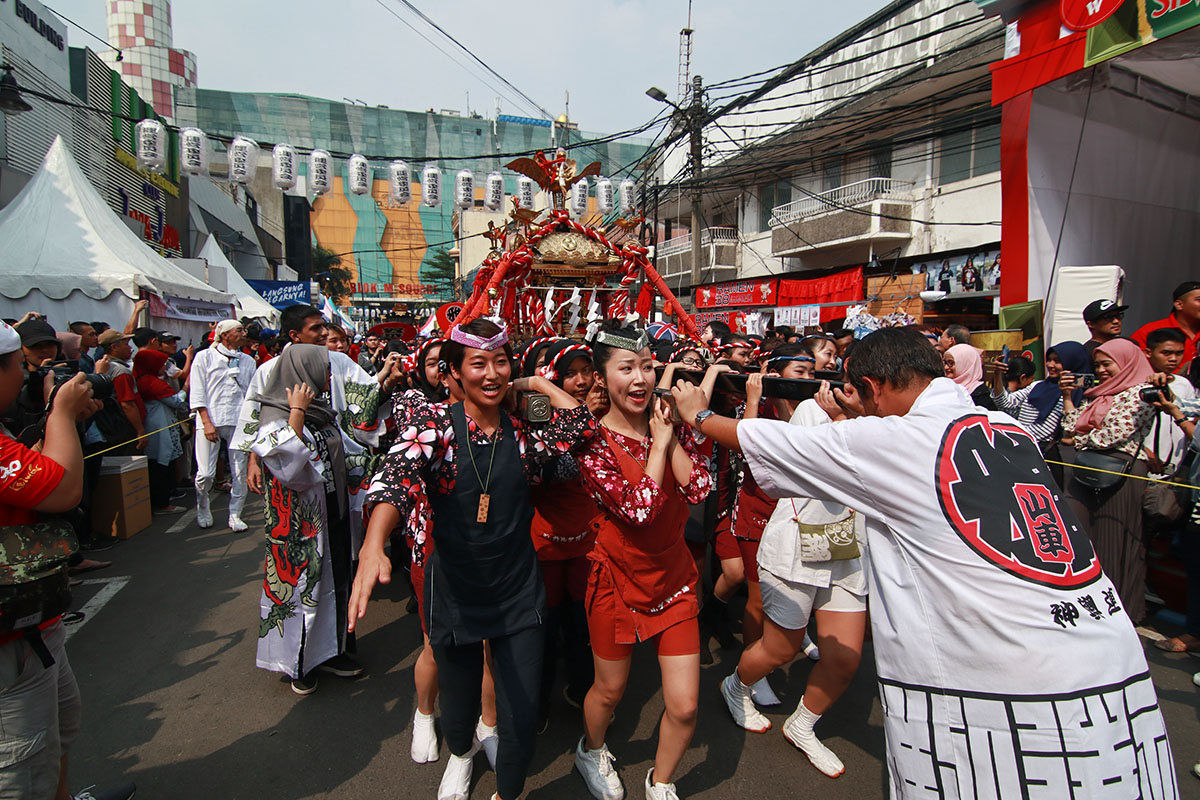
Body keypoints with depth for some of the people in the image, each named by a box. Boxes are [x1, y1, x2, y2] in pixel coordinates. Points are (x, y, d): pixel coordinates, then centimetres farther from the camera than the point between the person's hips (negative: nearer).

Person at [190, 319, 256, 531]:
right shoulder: (204, 357, 4)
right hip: (210, 420, -3)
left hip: (239, 422, 3)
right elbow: (197, 393, 0)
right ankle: (202, 508, 23)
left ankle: (235, 515, 14)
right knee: (205, 473, -4)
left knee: (240, 472, 1)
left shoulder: (248, 361, 13)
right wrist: (207, 422, -9)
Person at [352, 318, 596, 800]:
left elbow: (582, 425, -19)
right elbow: (396, 477, -30)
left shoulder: (523, 434, -2)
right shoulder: (435, 424, -11)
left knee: (522, 720, 5)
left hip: (518, 596, 1)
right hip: (454, 595, -1)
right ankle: (461, 752, 58)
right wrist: (373, 546, -47)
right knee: (458, 711, 19)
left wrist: (536, 384, -8)